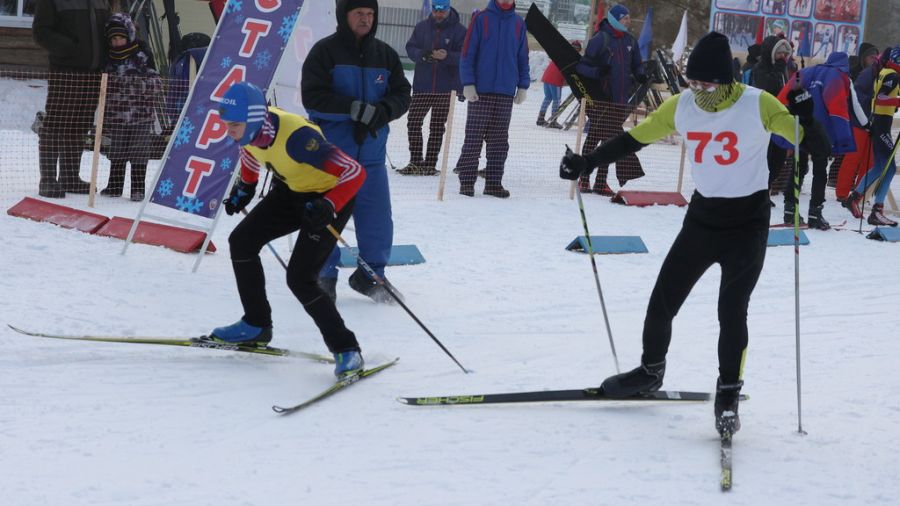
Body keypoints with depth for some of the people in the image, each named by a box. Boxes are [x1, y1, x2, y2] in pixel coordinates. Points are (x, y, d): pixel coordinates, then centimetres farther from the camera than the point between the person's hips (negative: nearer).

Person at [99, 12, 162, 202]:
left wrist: (140, 84, -23)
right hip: (117, 115, 4)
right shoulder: (110, 60, 7)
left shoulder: (142, 57, -6)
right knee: (117, 152, 11)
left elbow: (156, 85, -8)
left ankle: (138, 189, 7)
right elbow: (104, 87, 15)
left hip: (140, 115, -4)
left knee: (138, 153, 1)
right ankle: (114, 186, 22)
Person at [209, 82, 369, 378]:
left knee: (299, 279, -16)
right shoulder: (249, 127, -15)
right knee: (241, 242, 5)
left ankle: (346, 350, -5)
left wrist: (328, 208, -46)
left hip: (330, 198, -8)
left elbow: (355, 173, -37)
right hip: (291, 191, 8)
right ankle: (257, 326, 19)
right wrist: (245, 187, 14)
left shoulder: (296, 137, -38)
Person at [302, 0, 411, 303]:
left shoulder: (385, 55, 8)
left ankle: (371, 274, 21)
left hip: (371, 154, 4)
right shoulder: (324, 51, -5)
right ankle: (324, 276, 18)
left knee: (377, 218, 4)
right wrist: (356, 109, -21)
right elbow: (313, 97, -13)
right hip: (330, 152, -4)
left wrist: (381, 112, -14)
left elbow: (402, 95, 8)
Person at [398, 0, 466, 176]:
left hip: (446, 89, -3)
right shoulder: (422, 27, 6)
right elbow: (410, 48, 5)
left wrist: (448, 56, -27)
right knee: (413, 122, -2)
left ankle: (429, 163, 10)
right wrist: (421, 54, -16)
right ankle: (415, 162, 5)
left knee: (438, 127, 4)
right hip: (422, 86, 3)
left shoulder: (459, 30, -3)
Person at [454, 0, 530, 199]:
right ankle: (466, 181, 4)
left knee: (500, 141, 5)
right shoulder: (481, 19, -1)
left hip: (506, 93, 3)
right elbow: (468, 53, -3)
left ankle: (494, 182, 11)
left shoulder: (519, 23, 9)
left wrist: (523, 85, 7)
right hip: (481, 91, -3)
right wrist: (468, 83, -9)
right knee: (473, 138, -1)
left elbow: (523, 57, 13)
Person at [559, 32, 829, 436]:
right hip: (702, 217, 4)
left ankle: (728, 395, 8)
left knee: (732, 312, -9)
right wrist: (587, 163, -1)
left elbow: (816, 146, -18)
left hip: (748, 223, -4)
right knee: (663, 300, 9)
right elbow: (633, 138, 5)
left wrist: (806, 118, -39)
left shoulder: (758, 105, -17)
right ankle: (650, 371, 33)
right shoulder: (681, 106, -6)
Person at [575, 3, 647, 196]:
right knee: (593, 138, 0)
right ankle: (583, 180, 7)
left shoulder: (630, 41, 10)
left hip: (620, 101, 6)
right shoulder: (599, 39, -8)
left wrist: (640, 75, 0)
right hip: (600, 99, -6)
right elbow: (582, 66, -11)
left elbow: (636, 65, 22)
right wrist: (596, 72, -29)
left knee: (611, 140, 7)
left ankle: (601, 182, 11)